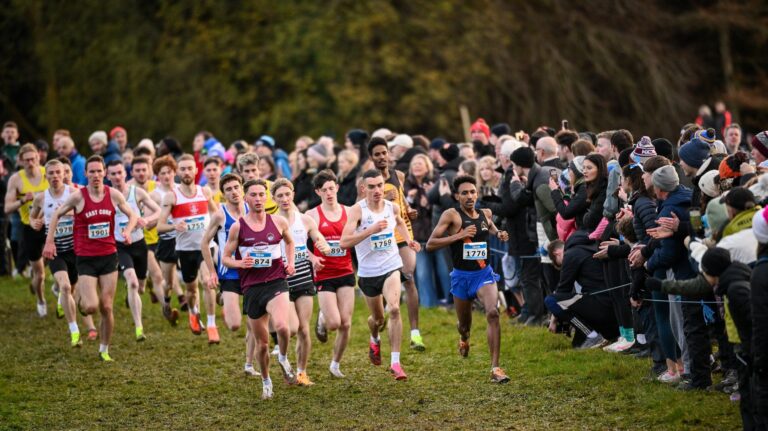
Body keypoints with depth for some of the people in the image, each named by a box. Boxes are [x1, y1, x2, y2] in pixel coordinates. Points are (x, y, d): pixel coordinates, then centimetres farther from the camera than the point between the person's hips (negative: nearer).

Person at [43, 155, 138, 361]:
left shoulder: (114, 195, -2)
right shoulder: (78, 197, -9)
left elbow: (132, 215, 12)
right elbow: (56, 215, 4)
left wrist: (127, 230, -9)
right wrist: (49, 241, -3)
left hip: (109, 257, 3)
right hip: (85, 259, -2)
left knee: (107, 307, 2)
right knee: (91, 307, -15)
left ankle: (104, 349, 19)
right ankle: (83, 299, 23)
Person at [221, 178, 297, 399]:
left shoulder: (279, 222, 3)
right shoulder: (238, 227, -1)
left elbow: (289, 241, 24)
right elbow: (225, 257, 5)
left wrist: (290, 263, 8)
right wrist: (240, 263, -16)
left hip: (276, 283, -1)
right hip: (251, 288, 1)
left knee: (281, 326, -29)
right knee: (262, 343, 8)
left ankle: (284, 359, 3)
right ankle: (266, 381, 33)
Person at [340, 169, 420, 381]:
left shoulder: (393, 207, -2)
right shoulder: (357, 210, -16)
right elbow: (344, 242, -28)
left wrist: (408, 239, 10)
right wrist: (371, 230, -35)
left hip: (391, 267, 1)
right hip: (368, 272, -1)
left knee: (394, 309, -22)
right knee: (377, 318, 15)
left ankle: (395, 362, -19)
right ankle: (375, 340, 52)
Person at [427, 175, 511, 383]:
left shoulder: (485, 214, 4)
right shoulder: (451, 215, -10)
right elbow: (430, 244, -16)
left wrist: (499, 234, 6)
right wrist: (459, 235, -24)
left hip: (484, 273, 2)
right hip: (461, 276, -1)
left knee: (493, 313, -23)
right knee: (464, 323, 15)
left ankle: (495, 368, -23)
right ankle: (464, 338, 56)